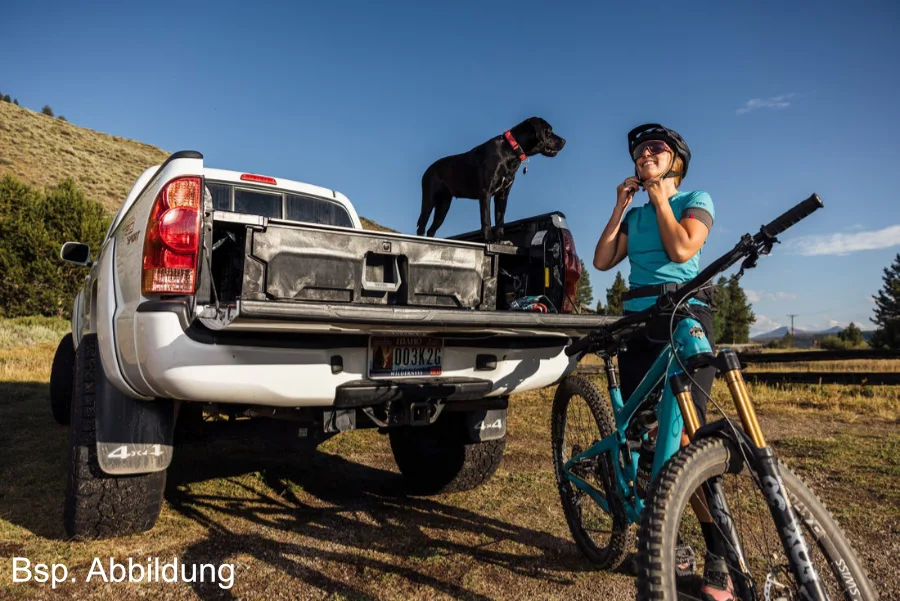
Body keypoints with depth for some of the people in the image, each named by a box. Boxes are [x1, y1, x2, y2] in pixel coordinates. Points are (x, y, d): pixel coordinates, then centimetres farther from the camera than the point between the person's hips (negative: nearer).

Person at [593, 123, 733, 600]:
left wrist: (661, 198, -1)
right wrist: (620, 206, 6)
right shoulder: (634, 215, 20)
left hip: (684, 318, -5)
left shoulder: (696, 200, 7)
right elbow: (602, 260, 7)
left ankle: (719, 560, -5)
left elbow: (681, 248, -12)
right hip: (637, 322, 6)